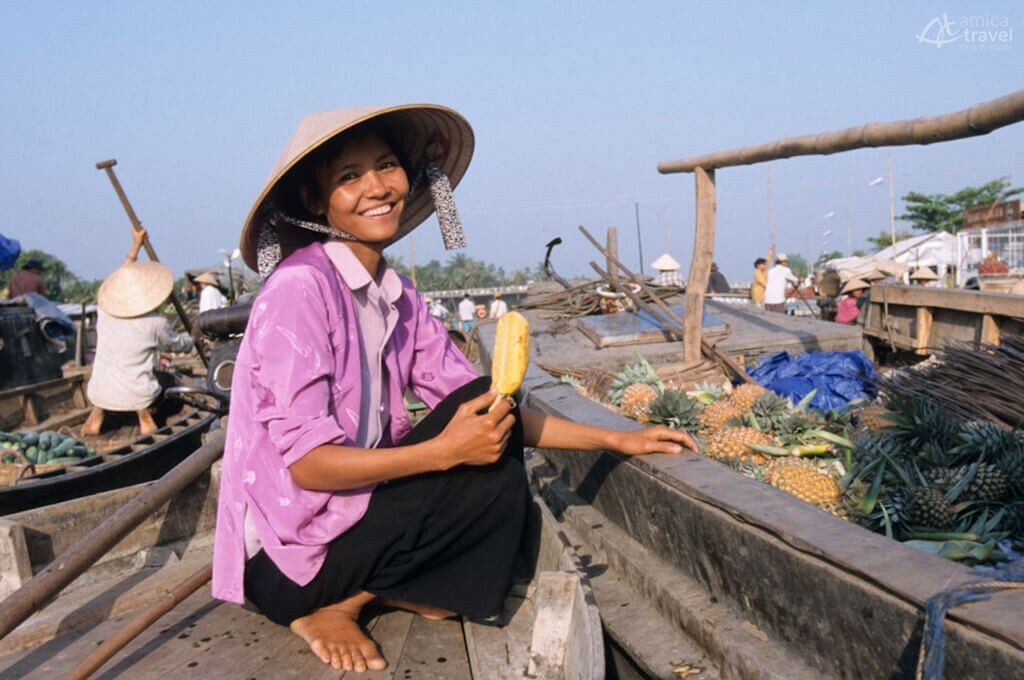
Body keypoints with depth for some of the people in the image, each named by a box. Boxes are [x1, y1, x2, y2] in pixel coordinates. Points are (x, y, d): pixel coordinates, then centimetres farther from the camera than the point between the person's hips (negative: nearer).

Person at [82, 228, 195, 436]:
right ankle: (145, 416, 15)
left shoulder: (104, 311, -3)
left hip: (100, 395, 3)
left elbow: (121, 277, 15)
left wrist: (136, 246, 24)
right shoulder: (155, 323, -12)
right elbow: (176, 344, 9)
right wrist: (190, 340, 31)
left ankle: (96, 416, 27)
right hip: (137, 397, -3)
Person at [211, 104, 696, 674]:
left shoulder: (398, 296, 4)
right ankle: (332, 607, -3)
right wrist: (444, 451, -26)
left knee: (493, 434, -2)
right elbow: (306, 462, -22)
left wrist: (615, 440, 3)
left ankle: (372, 589, 1)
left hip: (355, 509, 7)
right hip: (288, 556, -7)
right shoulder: (299, 288, -19)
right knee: (489, 471, -17)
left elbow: (480, 406, 4)